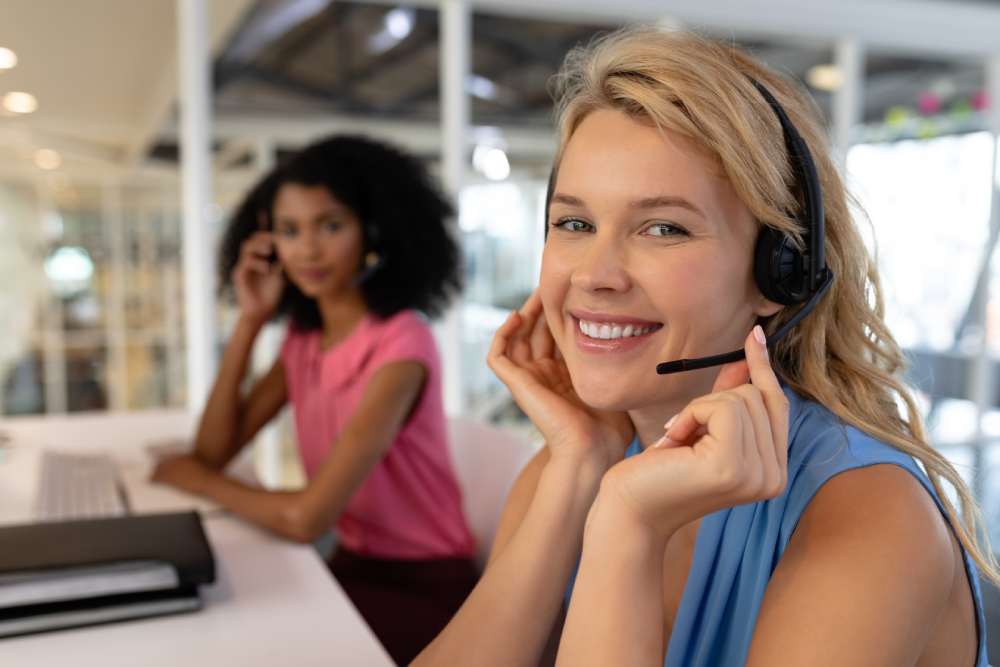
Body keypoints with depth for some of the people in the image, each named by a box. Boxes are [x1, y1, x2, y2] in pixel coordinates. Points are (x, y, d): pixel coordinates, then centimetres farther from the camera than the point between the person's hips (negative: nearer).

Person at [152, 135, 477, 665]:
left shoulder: (401, 343, -23)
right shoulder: (303, 339, 3)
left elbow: (306, 518, -27)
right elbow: (213, 451, -3)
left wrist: (195, 480, -10)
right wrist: (249, 321, -8)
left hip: (422, 586, -6)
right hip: (354, 565, 6)